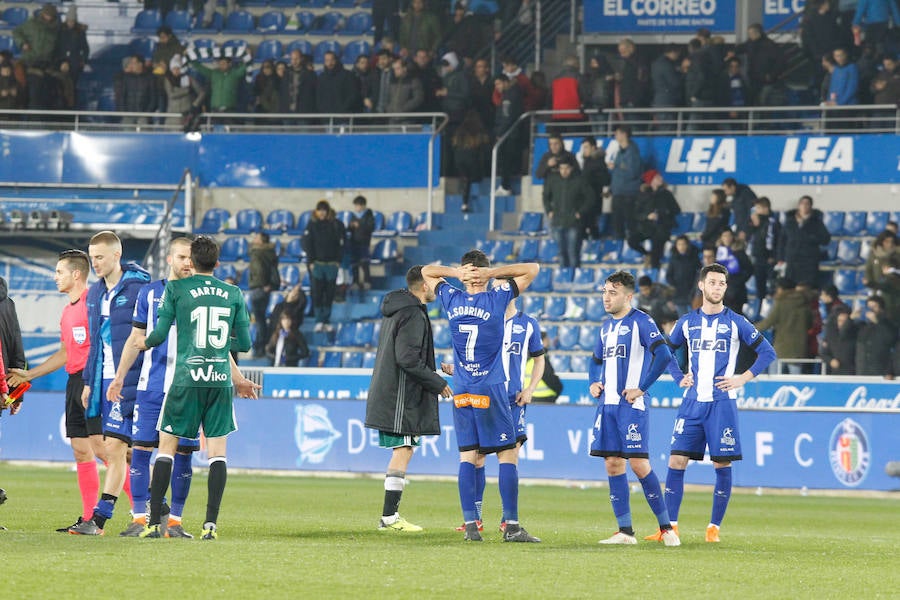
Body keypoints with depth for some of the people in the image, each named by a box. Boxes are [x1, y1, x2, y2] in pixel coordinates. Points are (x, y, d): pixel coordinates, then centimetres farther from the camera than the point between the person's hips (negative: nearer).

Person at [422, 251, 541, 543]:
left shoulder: (451, 299, 3)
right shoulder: (497, 299, -6)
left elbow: (426, 272, 21)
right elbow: (532, 269, 1)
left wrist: (457, 272, 4)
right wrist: (493, 273, -6)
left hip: (461, 393, 4)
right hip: (491, 389, -4)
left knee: (467, 456, 4)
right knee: (508, 454, 0)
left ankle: (470, 524, -3)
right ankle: (511, 526, -6)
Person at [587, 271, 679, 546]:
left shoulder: (640, 321, -7)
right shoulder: (606, 327, 16)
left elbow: (663, 355, -18)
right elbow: (596, 360, 31)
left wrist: (642, 388, -17)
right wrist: (593, 383, 12)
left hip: (631, 405, -8)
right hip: (607, 404, 8)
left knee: (639, 464, -10)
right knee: (612, 464, 4)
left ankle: (666, 527, -1)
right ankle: (625, 531, 8)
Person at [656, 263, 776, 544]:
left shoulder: (735, 323, 1)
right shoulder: (687, 322, 9)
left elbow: (767, 352, 3)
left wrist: (743, 379, -5)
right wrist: (679, 378, 9)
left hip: (722, 402, -3)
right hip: (692, 402, 3)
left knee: (722, 464, -2)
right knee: (677, 461, -4)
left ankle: (714, 526, 7)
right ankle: (671, 525, 0)